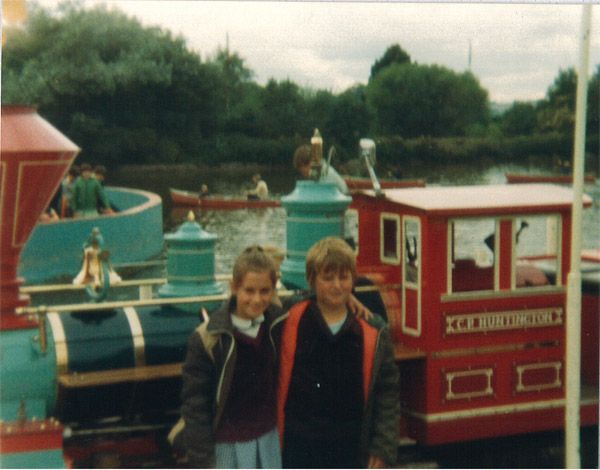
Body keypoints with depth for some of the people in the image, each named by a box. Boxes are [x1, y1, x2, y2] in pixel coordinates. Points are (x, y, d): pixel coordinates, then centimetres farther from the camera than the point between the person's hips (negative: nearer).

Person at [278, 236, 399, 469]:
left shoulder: (373, 332, -3)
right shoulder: (289, 322, -6)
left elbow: (387, 393, 0)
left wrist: (383, 448, -4)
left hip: (350, 449, 1)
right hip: (299, 447, -1)